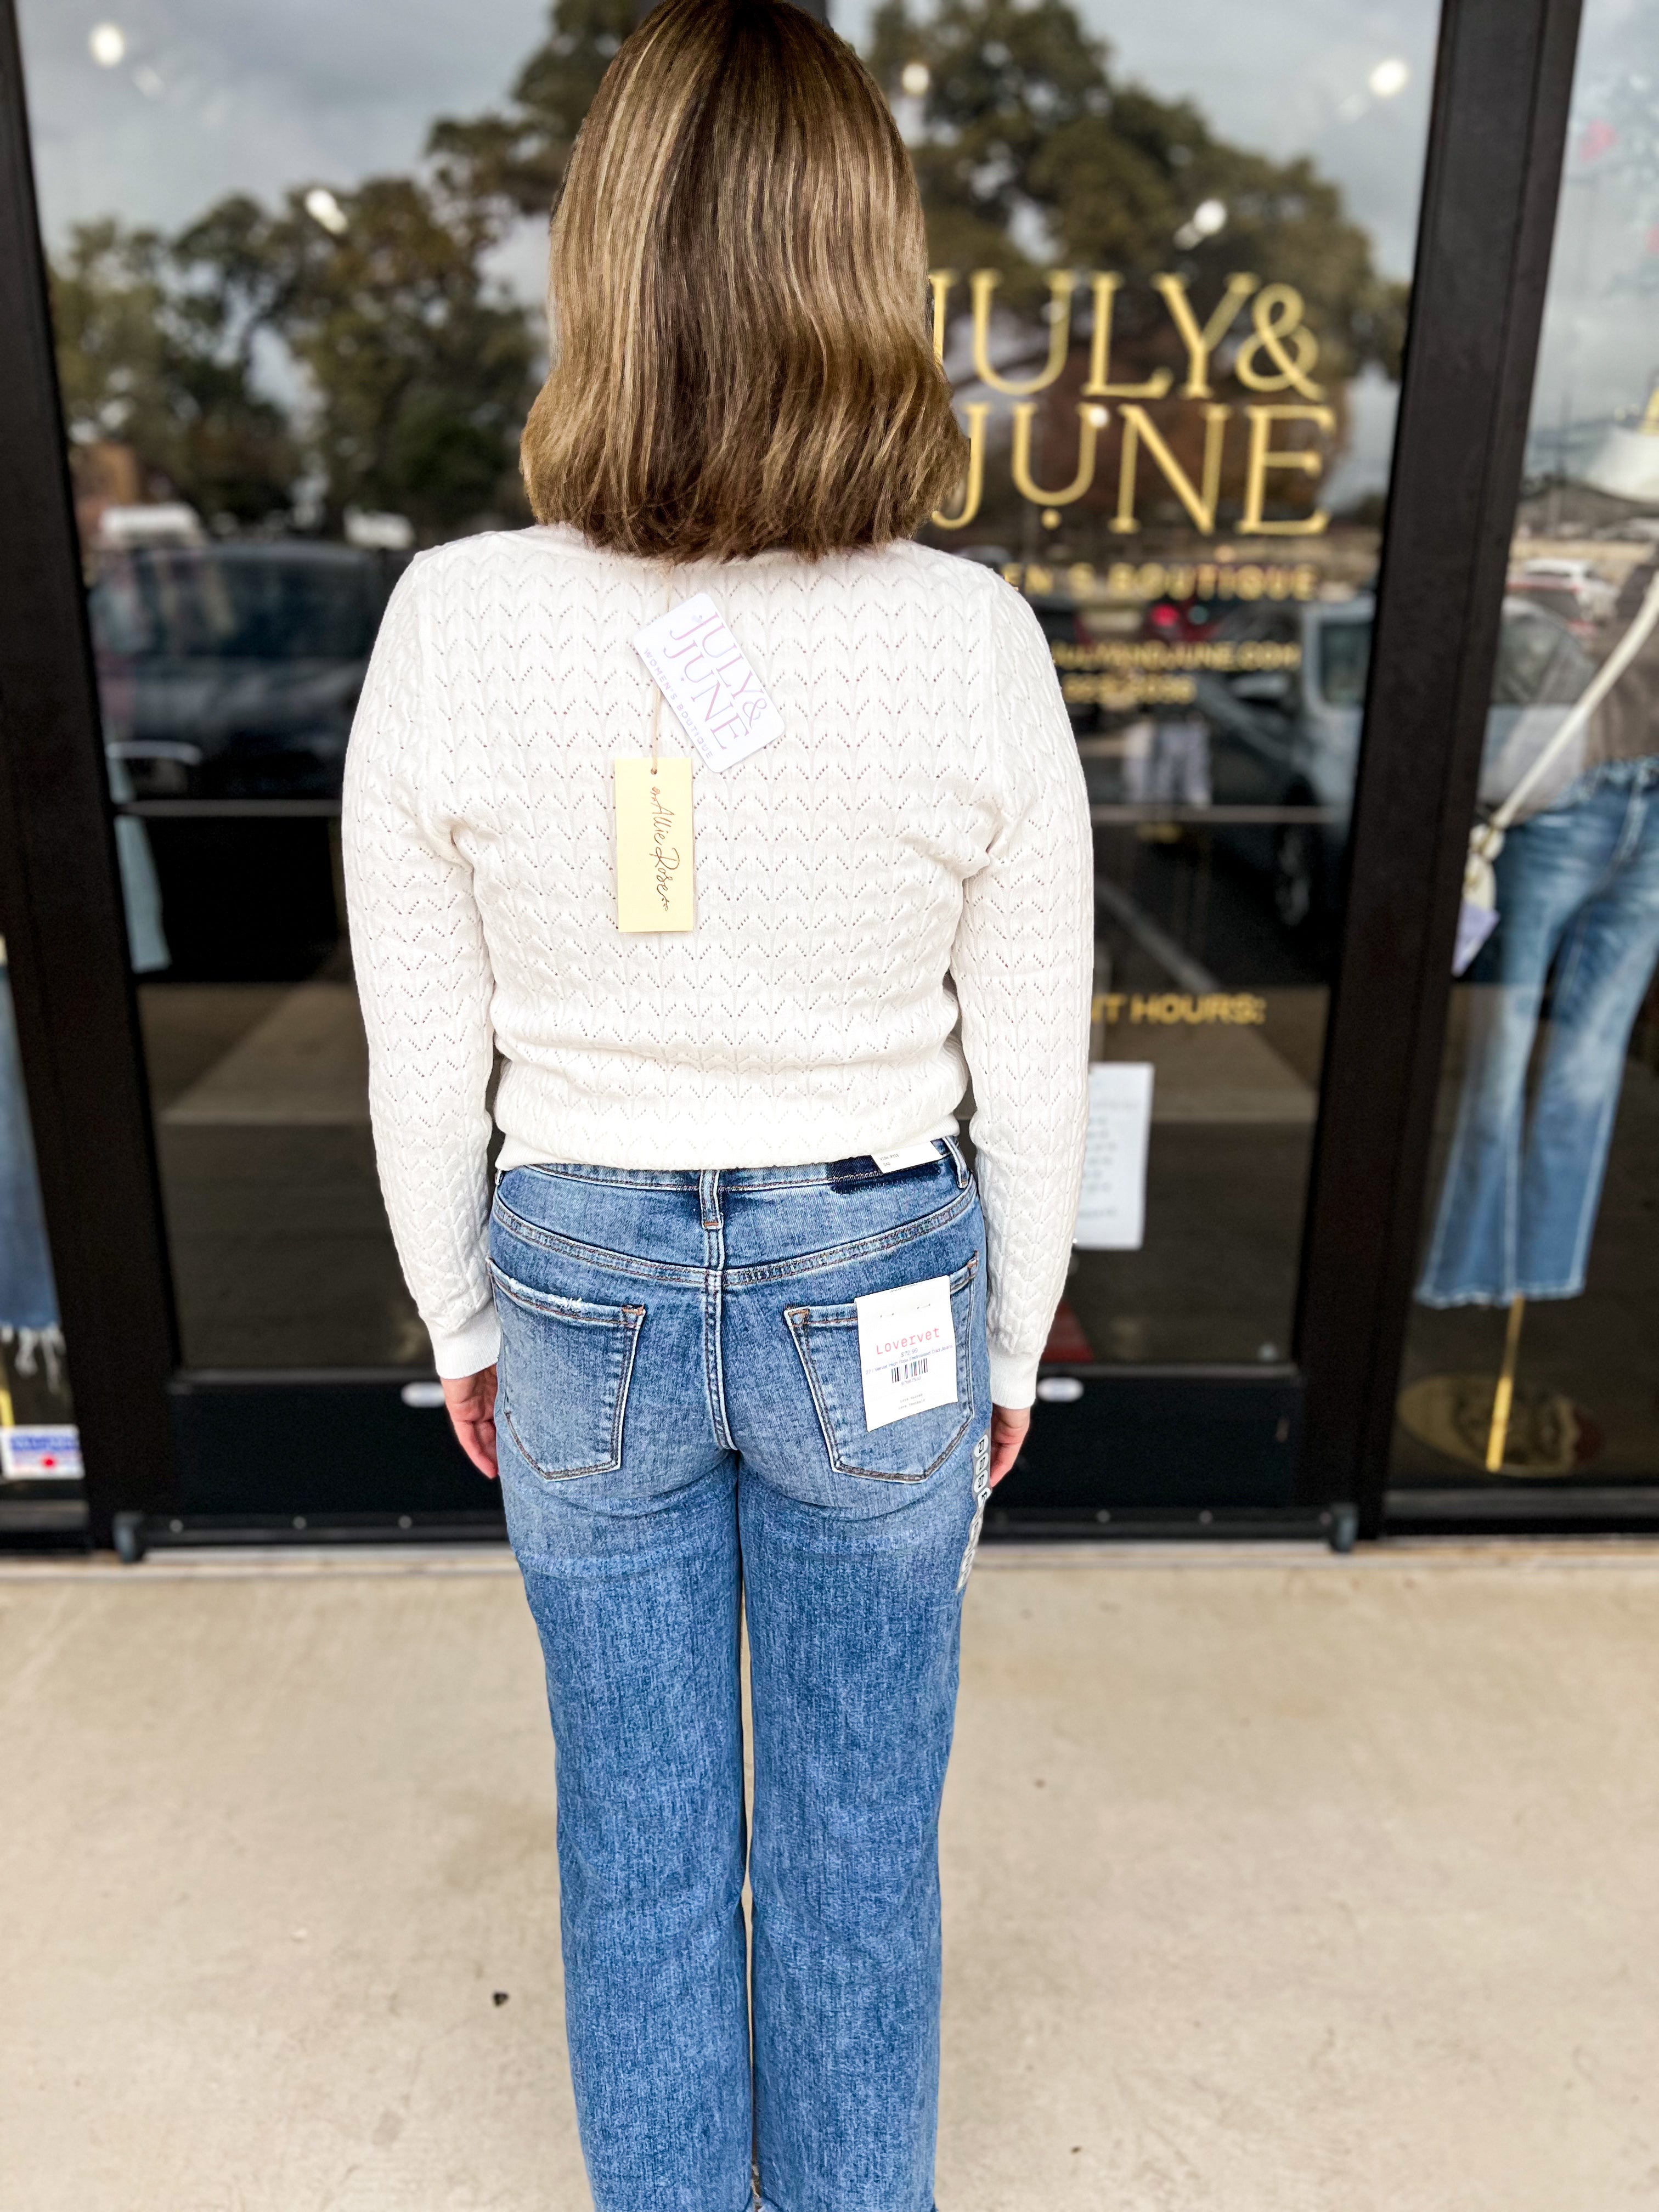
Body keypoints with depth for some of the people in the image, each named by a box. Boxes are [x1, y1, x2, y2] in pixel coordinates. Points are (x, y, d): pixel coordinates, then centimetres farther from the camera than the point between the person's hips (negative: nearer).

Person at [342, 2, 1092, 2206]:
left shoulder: (455, 622, -15)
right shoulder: (976, 640, -15)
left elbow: (428, 1059, -6)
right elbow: (1032, 1072, -7)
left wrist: (462, 1321, 10)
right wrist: (1011, 1342, 9)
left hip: (585, 1288, 1)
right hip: (881, 1290, 0)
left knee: (638, 1825, 22)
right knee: (862, 1818, 23)